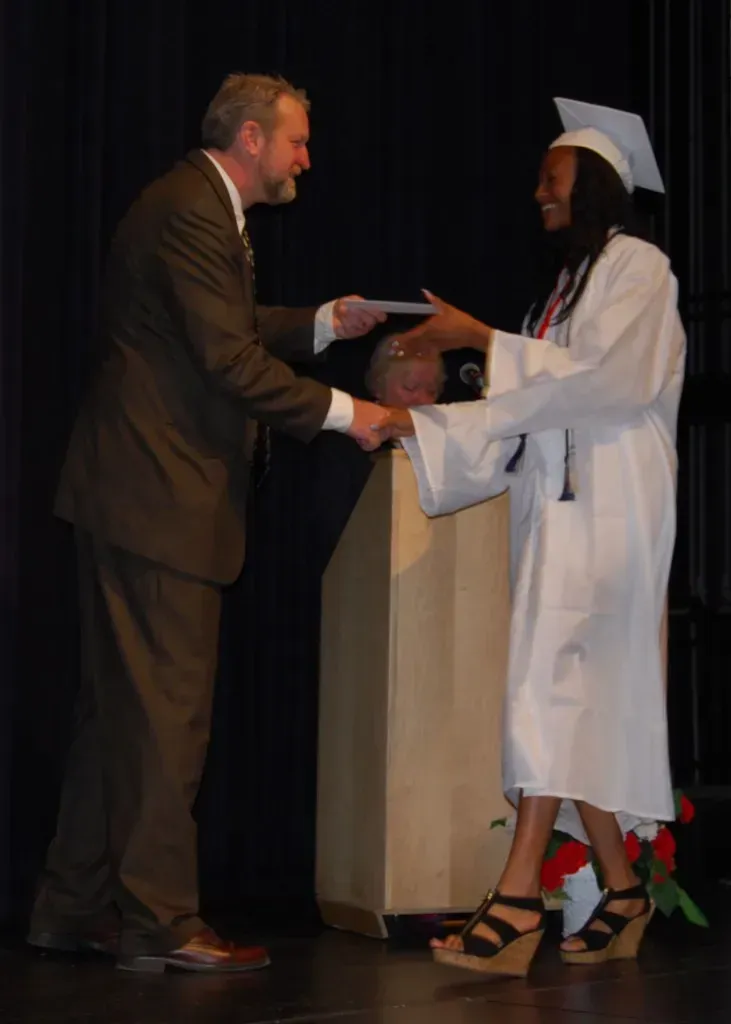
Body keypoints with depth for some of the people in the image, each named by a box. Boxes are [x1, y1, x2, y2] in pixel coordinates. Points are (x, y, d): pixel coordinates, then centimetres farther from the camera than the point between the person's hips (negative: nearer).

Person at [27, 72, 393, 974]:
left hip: (136, 494, 11)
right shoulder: (190, 213, -16)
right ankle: (159, 924, -1)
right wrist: (341, 413, -14)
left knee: (120, 706, 14)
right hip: (158, 494, -11)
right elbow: (230, 359, -20)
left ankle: (73, 907, 21)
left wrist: (323, 323, 16)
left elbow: (235, 327, 24)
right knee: (166, 709, -6)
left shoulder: (202, 208, 17)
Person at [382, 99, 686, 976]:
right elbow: (516, 416, 16)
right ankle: (620, 892, 12)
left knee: (555, 684, -17)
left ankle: (517, 897, -24)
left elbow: (596, 377, -16)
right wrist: (413, 425, 5)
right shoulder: (565, 283, 21)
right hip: (555, 505, 8)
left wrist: (480, 338, -16)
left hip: (607, 507, -8)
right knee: (585, 704, 6)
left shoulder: (636, 267, -2)